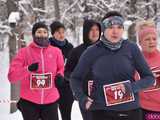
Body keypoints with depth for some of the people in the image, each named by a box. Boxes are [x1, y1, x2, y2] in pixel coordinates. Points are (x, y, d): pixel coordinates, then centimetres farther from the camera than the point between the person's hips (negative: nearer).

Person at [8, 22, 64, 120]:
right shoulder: (24, 52, -4)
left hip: (51, 101, 1)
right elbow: (12, 76, -8)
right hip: (29, 101, -1)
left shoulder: (56, 51, 1)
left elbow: (61, 69, 17)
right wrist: (28, 69, -23)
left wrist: (59, 76, -5)